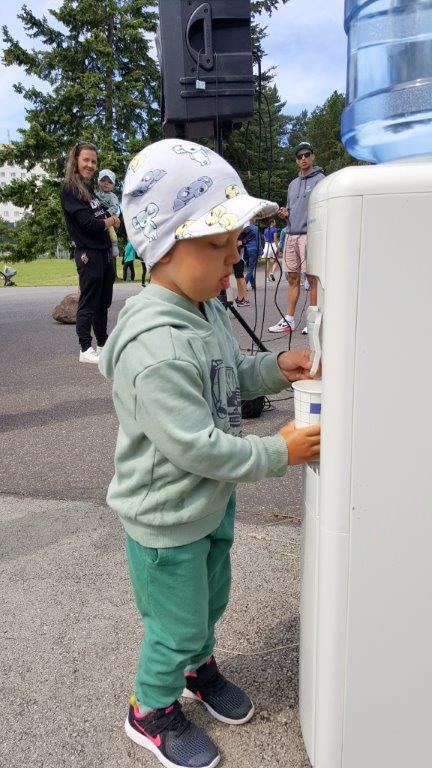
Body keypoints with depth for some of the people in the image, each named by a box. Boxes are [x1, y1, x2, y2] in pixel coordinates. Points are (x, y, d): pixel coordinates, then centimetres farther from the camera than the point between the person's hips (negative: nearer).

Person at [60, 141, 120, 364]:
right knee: (88, 303, -4)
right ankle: (85, 349, 3)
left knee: (104, 302, 13)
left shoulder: (89, 188, 17)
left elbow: (102, 217, 17)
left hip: (104, 251, 8)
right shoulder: (69, 190, -8)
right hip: (88, 253, -8)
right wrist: (110, 221, 0)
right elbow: (88, 223, -16)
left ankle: (103, 343, 24)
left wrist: (110, 220, -5)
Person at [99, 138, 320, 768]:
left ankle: (199, 668, 59)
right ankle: (153, 711, 45)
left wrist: (275, 368, -6)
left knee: (211, 598, 30)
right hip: (167, 520, -8)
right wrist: (278, 453, -20)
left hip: (213, 499, 9)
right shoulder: (155, 347, -34)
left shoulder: (209, 310, -3)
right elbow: (197, 447, -30)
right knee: (177, 626, 15)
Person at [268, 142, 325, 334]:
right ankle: (288, 320, 10)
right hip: (290, 235, 7)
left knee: (312, 278, -5)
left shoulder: (320, 179, 1)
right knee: (293, 278, 7)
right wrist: (285, 214, 7)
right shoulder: (293, 184, 22)